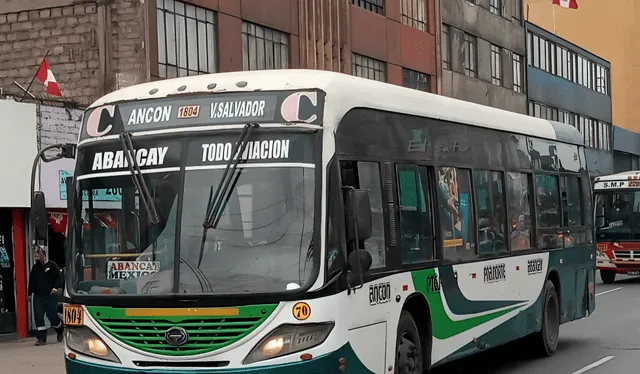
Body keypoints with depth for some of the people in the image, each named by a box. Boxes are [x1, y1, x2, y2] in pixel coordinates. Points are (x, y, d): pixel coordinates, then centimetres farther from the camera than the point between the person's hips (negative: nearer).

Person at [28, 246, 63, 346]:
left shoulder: (52, 265, -3)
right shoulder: (35, 267, 14)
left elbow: (59, 277, -8)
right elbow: (31, 281, 21)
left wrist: (55, 287, -22)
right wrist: (29, 293, 17)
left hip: (50, 296, -5)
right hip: (38, 297, 5)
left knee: (52, 315, -4)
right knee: (38, 317, -3)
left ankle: (60, 330, 27)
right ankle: (41, 338, 2)